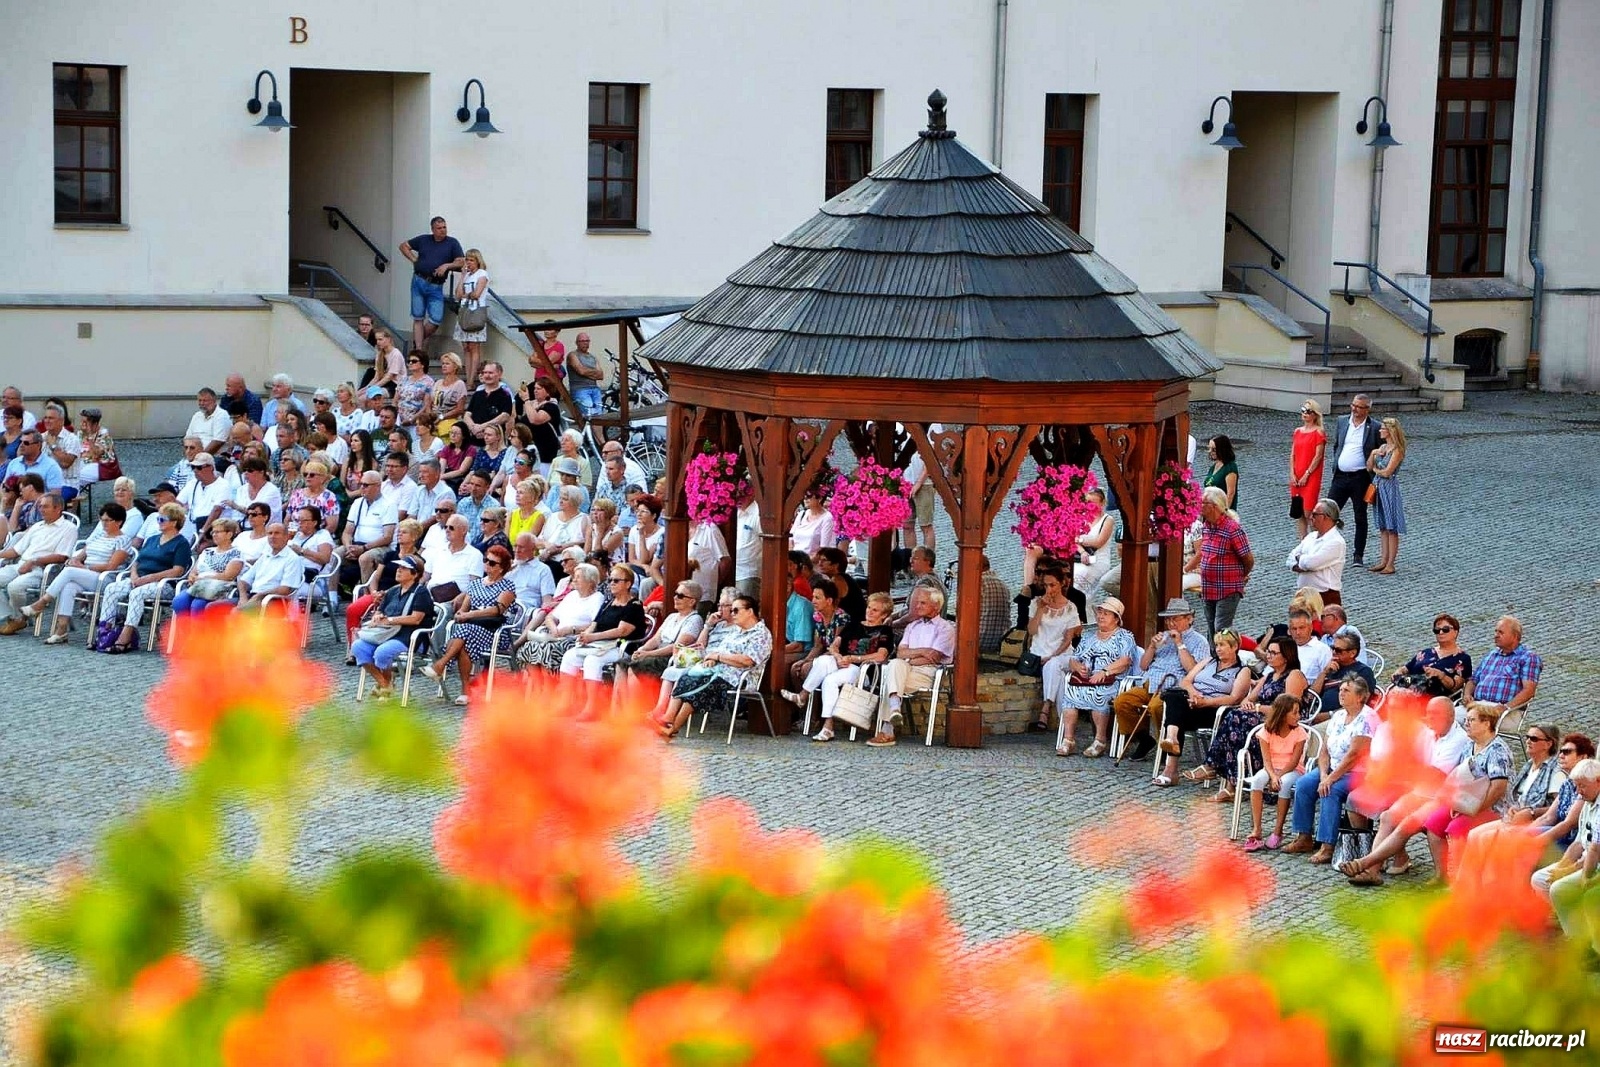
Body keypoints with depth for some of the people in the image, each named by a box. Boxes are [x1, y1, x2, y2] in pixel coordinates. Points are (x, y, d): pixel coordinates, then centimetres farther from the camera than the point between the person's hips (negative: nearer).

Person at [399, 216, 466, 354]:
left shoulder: (452, 243, 4)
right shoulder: (423, 239, 9)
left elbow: (461, 262, -1)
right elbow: (403, 246, 20)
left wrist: (446, 266, -16)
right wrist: (414, 260, 8)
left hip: (436, 286, -1)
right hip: (419, 282, 1)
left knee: (436, 319, -8)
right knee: (418, 318, 1)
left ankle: (417, 341, 16)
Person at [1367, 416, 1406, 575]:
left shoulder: (1397, 450, -13)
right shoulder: (1382, 447, 11)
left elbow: (1387, 472, -17)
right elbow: (1369, 467, 9)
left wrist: (1375, 469, 1)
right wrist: (1373, 455, -8)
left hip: (1389, 488, -8)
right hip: (1378, 488, 8)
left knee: (1392, 528, -3)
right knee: (1383, 527, 11)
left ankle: (1390, 565, -1)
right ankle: (1384, 561, 15)